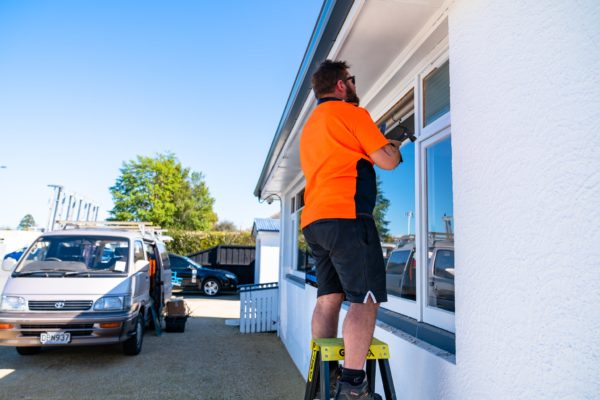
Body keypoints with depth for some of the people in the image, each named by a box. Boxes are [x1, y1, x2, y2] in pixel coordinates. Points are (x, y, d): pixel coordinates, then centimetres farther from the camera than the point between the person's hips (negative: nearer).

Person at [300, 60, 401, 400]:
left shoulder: (310, 125, 26)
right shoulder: (351, 112, -1)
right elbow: (387, 161, -5)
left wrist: (379, 147, 31)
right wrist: (394, 147, 18)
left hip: (314, 220, 9)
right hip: (346, 215, -9)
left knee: (329, 297, 10)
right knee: (365, 298, -8)